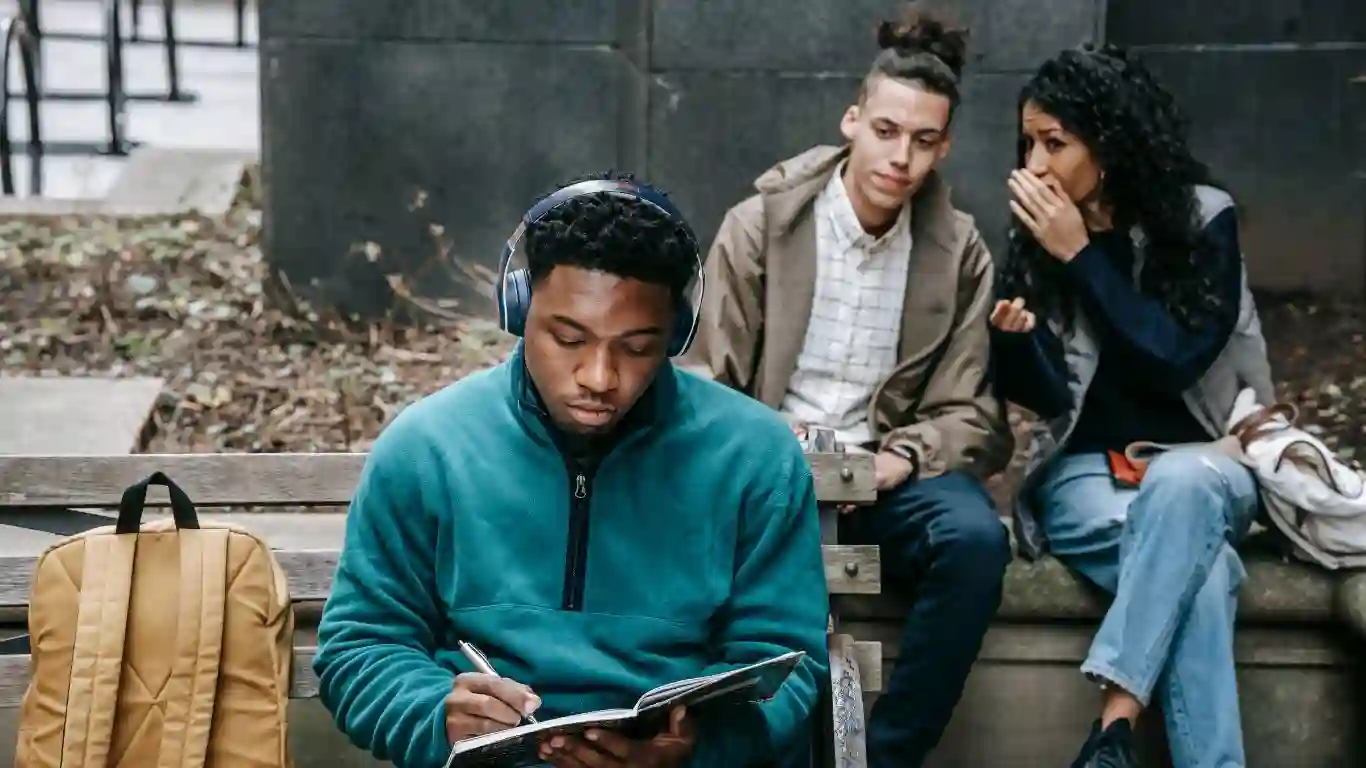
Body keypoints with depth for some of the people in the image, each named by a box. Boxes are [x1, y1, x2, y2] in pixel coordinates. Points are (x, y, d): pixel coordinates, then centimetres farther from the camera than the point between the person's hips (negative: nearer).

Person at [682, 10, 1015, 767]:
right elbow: (706, 386, 0)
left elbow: (966, 410, 5)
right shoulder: (758, 224, -2)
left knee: (975, 537, -31)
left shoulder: (959, 249, 3)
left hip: (888, 471, 2)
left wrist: (903, 458, -17)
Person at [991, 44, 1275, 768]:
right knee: (1199, 567, -34)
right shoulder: (1032, 237, 1)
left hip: (1203, 463, 0)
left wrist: (1081, 255, -17)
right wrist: (1015, 341, -24)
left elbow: (1176, 362, -15)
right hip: (1087, 472, 0)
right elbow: (1051, 397, -1)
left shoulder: (1203, 218, -4)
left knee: (1180, 490, -39)